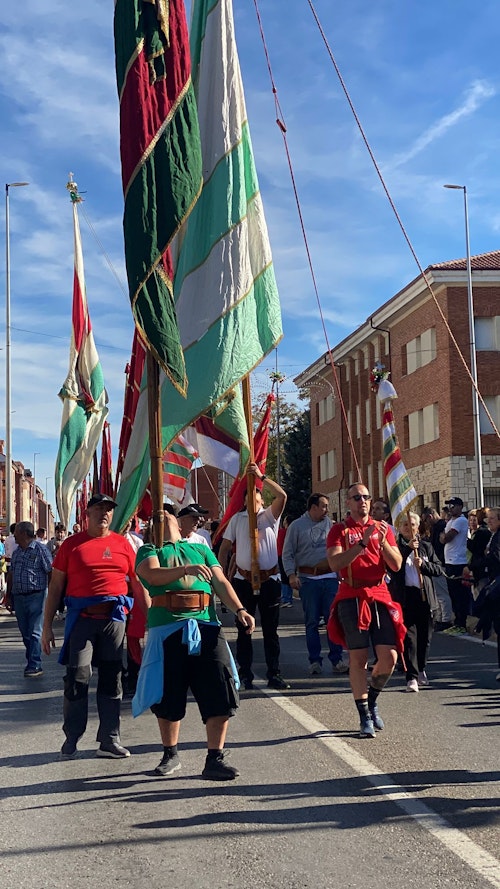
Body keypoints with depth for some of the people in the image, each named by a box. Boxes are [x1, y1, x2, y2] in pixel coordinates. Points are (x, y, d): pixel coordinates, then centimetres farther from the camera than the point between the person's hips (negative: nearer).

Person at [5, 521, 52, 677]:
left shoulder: (40, 550, -6)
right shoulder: (16, 552, 15)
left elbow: (51, 573, -8)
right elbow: (11, 575, 20)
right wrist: (8, 595, 17)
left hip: (35, 596, -7)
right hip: (18, 598, 7)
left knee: (34, 633, -8)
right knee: (25, 633, 9)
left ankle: (34, 666, -7)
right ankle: (33, 663, 16)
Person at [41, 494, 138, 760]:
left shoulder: (122, 544, 9)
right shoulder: (72, 544, 5)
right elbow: (55, 587, 7)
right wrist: (47, 626, 3)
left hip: (114, 618, 2)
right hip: (81, 618, -2)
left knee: (111, 678, 6)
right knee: (77, 677, -3)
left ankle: (109, 740, 13)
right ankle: (71, 739, 11)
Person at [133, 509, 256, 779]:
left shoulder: (200, 550, 24)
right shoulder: (148, 551, 13)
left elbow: (220, 582, 14)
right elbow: (153, 575, -9)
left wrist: (239, 610, -3)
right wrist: (185, 569, -26)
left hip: (206, 627, 2)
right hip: (167, 629, -2)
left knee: (220, 692, -8)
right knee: (167, 696, 5)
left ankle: (215, 758, -2)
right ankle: (170, 755, 24)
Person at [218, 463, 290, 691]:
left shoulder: (270, 515, 3)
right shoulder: (237, 519, 7)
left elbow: (282, 495, -16)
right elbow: (224, 548, 8)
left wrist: (261, 476, -20)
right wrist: (222, 576, 0)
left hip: (269, 579, -1)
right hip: (243, 580, 1)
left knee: (270, 629, 4)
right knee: (244, 629, 6)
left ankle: (274, 675, 8)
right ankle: (245, 675, 12)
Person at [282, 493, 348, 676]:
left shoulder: (329, 523, 10)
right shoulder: (296, 526, 0)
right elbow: (287, 554, 1)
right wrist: (291, 575, -11)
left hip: (330, 577, 2)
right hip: (307, 579, -2)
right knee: (312, 621, 3)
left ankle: (336, 659, 5)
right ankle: (314, 661, 10)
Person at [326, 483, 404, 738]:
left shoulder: (383, 528, 12)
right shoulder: (339, 530, 2)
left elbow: (397, 565, 5)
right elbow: (335, 563, -13)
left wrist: (383, 542, -12)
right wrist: (363, 542, -19)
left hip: (380, 595, 3)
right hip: (351, 598, -3)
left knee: (389, 657, -3)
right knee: (358, 658, -2)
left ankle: (372, 699, 24)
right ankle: (365, 717, 7)